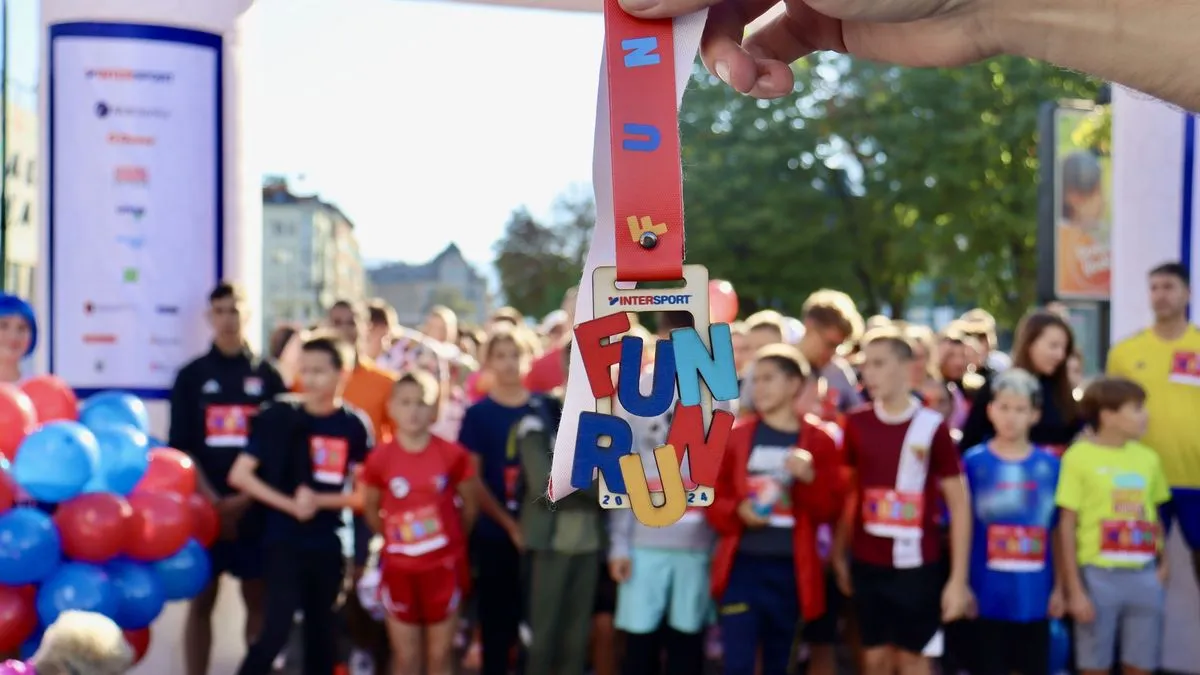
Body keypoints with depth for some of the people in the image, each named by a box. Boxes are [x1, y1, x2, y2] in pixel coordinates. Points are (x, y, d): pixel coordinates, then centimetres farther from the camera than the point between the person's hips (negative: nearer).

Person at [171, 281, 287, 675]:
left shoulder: (267, 376, 6)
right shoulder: (192, 376, 5)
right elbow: (180, 448, 0)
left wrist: (245, 498, -8)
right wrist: (211, 499, -11)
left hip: (255, 506, 1)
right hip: (205, 505, 0)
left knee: (258, 600, 5)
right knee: (202, 601, 2)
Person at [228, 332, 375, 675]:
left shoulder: (354, 425, -1)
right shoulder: (278, 417, -6)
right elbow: (239, 474, -9)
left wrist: (320, 501, -15)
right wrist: (289, 505, -17)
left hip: (328, 545, 3)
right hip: (283, 541, -3)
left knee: (321, 632, 12)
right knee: (276, 630, -14)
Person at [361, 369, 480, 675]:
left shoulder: (452, 455, -8)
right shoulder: (380, 458, -8)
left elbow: (469, 505, 3)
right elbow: (370, 509, 6)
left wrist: (454, 541, 10)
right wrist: (392, 538, 8)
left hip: (443, 566, 0)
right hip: (399, 568, 0)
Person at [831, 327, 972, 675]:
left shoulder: (932, 427, -8)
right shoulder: (856, 424, 2)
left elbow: (959, 504, -5)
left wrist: (958, 577, -9)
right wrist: (839, 555, 7)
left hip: (918, 564, -3)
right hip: (867, 563, 3)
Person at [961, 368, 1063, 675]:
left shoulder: (1049, 465, 3)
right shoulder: (974, 462, -3)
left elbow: (1058, 532, 8)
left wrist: (1059, 587, 7)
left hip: (1034, 593, 2)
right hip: (987, 592, -2)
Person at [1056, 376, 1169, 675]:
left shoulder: (1148, 458, 7)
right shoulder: (1079, 457, -7)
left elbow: (1155, 518, 14)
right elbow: (1067, 527, -6)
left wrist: (1163, 565, -1)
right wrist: (1075, 590, -9)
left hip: (1144, 575, 4)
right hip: (1098, 575, -4)